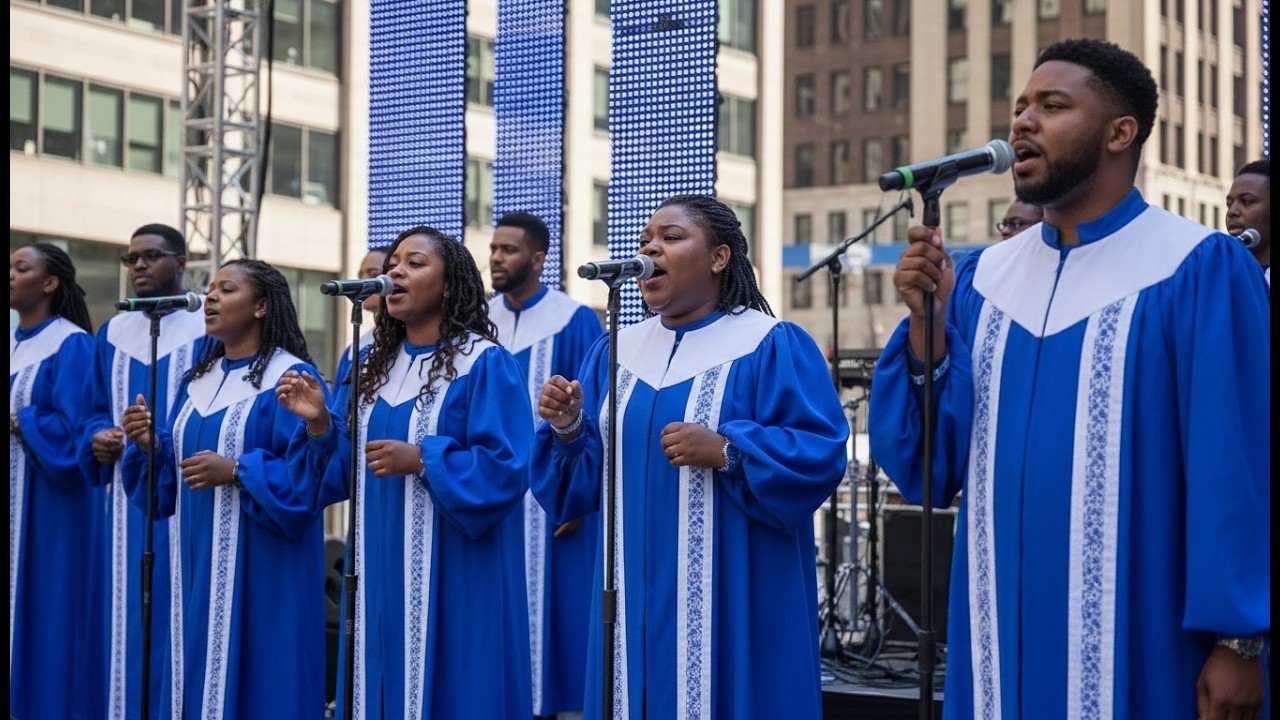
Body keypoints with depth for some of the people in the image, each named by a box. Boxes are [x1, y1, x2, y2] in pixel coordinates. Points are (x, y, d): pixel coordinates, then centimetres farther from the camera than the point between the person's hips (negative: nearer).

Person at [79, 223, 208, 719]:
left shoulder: (210, 329, -3)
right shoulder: (112, 334, 15)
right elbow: (93, 413, 17)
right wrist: (97, 439, -5)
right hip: (122, 502, 5)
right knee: (122, 619, 6)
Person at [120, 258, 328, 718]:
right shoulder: (199, 379, 14)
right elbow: (177, 462, 16)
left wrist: (235, 472, -23)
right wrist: (152, 445, -4)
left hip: (259, 567, -7)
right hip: (198, 560, 7)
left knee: (253, 676, -4)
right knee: (199, 669, 9)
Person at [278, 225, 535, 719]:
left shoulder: (485, 364, -7)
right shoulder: (374, 366, 13)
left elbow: (505, 468, -15)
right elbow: (344, 467, 13)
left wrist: (420, 459, -21)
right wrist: (319, 425, -5)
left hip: (451, 578, -6)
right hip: (379, 570, 6)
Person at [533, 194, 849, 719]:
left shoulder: (772, 347, -4)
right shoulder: (615, 352, 12)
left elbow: (822, 454, -13)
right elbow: (585, 480, 11)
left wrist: (726, 451, -24)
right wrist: (568, 429, -9)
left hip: (730, 598, -5)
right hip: (635, 594, 5)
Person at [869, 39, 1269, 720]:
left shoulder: (1198, 269, -7)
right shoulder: (983, 277, 7)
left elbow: (1238, 472, -10)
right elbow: (927, 468, 3)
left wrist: (1236, 639, -13)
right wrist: (925, 325, -10)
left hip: (1139, 643, -5)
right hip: (1002, 637, 5)